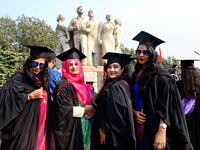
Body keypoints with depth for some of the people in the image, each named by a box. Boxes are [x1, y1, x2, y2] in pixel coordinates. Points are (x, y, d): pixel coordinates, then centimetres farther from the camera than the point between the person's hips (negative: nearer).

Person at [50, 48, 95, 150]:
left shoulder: (82, 86, 14)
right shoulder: (63, 86, -9)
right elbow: (63, 109, -18)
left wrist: (91, 110, 0)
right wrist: (84, 110, -12)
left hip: (85, 128, 7)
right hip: (71, 129, -7)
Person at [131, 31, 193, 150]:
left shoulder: (160, 75, -12)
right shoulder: (136, 75, 9)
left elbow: (166, 107, -17)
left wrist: (161, 132, -24)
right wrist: (135, 112, -4)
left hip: (155, 128, -6)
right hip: (140, 127, 6)